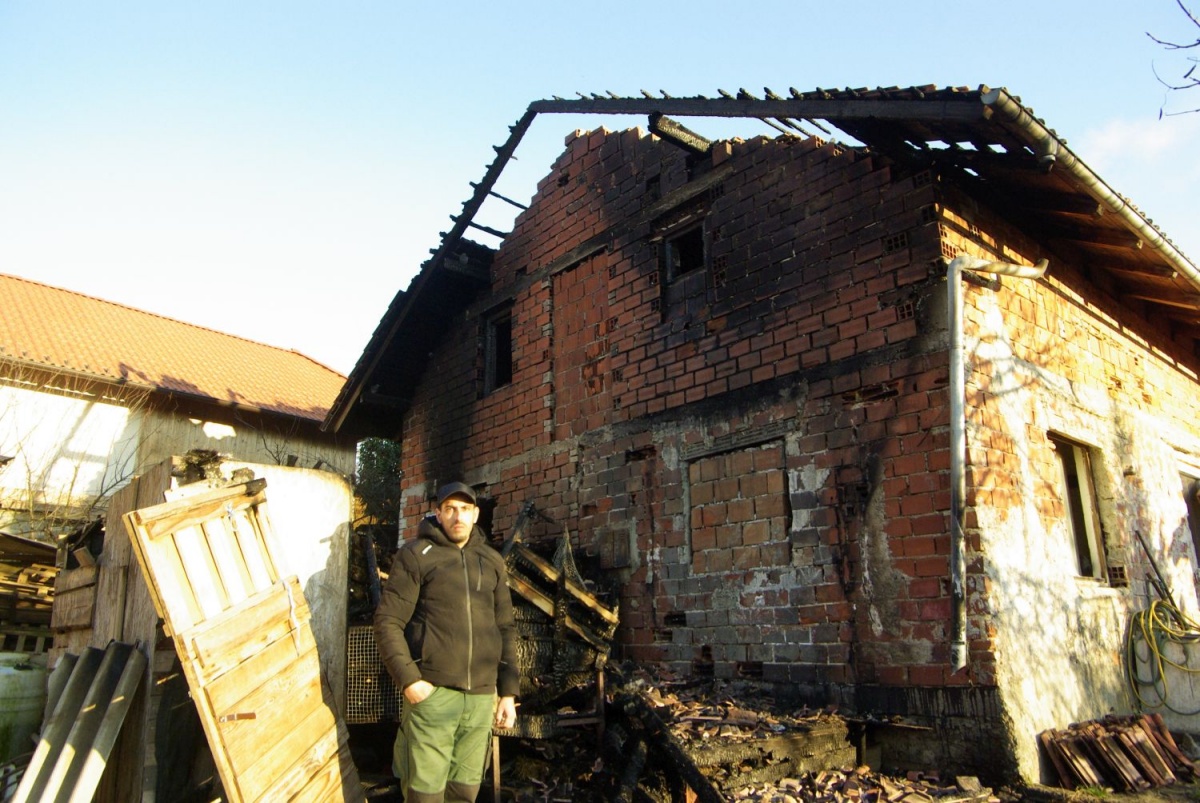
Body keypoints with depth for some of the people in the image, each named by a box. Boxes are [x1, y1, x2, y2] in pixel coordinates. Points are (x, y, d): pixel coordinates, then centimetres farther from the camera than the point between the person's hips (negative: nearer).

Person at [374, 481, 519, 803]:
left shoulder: (493, 561, 12)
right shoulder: (416, 554, -1)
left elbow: (505, 629, 15)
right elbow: (387, 622, -5)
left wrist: (508, 691, 10)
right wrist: (408, 679, -14)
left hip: (481, 697, 4)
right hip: (432, 692, -4)